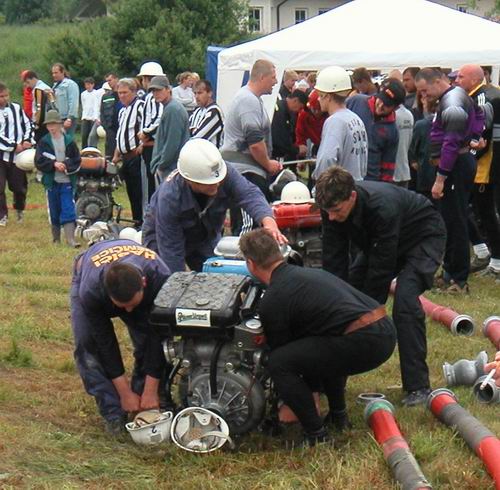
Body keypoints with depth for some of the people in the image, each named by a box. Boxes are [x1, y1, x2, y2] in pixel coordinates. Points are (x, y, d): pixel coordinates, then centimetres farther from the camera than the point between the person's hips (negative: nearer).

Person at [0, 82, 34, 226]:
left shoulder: (16, 108, 7)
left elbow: (27, 125, 13)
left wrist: (27, 141, -3)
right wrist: (14, 146, -14)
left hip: (17, 155, 2)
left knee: (19, 185, 8)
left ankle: (20, 209, 34)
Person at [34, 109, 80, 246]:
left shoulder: (69, 141, 1)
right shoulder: (43, 142, 2)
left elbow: (77, 161, 1)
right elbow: (39, 162, -6)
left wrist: (66, 166, -16)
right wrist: (54, 164, -18)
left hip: (67, 181, -1)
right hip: (51, 182, 1)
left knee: (68, 209, -8)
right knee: (54, 211, 8)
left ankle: (70, 238, -12)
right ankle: (56, 239, 20)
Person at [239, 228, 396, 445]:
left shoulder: (272, 301, 0)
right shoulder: (310, 273, 28)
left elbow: (278, 349, 11)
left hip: (361, 342, -9)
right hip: (387, 331, 9)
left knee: (279, 363, -1)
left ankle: (316, 435, 2)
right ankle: (338, 416, 33)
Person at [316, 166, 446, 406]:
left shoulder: (383, 208, -41)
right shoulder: (333, 207, -22)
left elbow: (382, 268, -35)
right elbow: (334, 262, -17)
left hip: (424, 238, -7)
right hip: (376, 242, 7)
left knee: (404, 301, -27)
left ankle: (418, 386, -20)